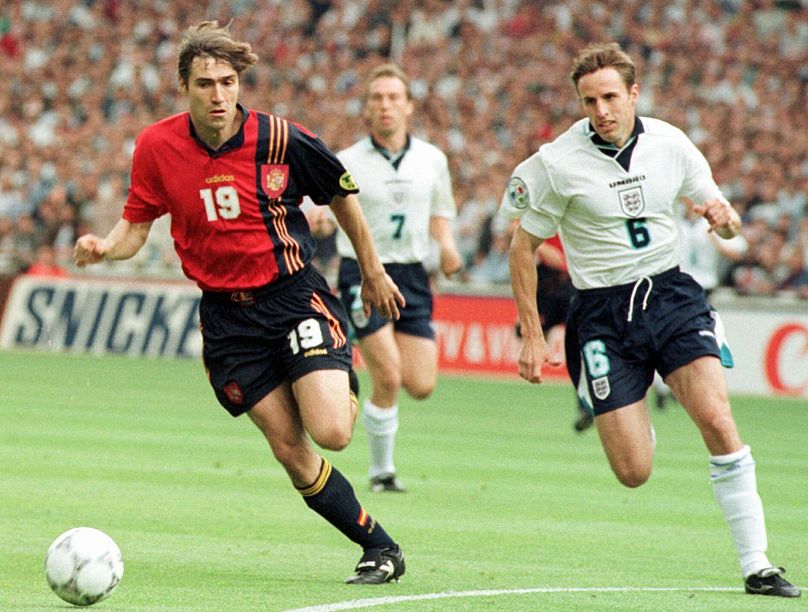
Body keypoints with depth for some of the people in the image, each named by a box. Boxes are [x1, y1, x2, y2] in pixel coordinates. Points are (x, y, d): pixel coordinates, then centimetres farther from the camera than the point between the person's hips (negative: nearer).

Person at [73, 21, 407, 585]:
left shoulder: (280, 139, -12)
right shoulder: (157, 146, -7)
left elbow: (342, 197, 5)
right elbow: (137, 225, 4)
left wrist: (373, 274, 13)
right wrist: (104, 248, -19)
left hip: (296, 296, -2)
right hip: (226, 315, 2)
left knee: (331, 432, -19)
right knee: (291, 452, -3)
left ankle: (347, 392, 17)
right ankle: (380, 546, 12)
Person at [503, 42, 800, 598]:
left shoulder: (671, 143, -1)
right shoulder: (558, 162, -10)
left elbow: (720, 214, 12)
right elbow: (523, 246, 0)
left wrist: (725, 215, -13)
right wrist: (532, 336, -2)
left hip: (672, 296, 2)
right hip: (602, 314, -2)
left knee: (717, 421, -20)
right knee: (634, 474, -7)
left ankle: (756, 565, -11)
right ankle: (636, 425, 33)